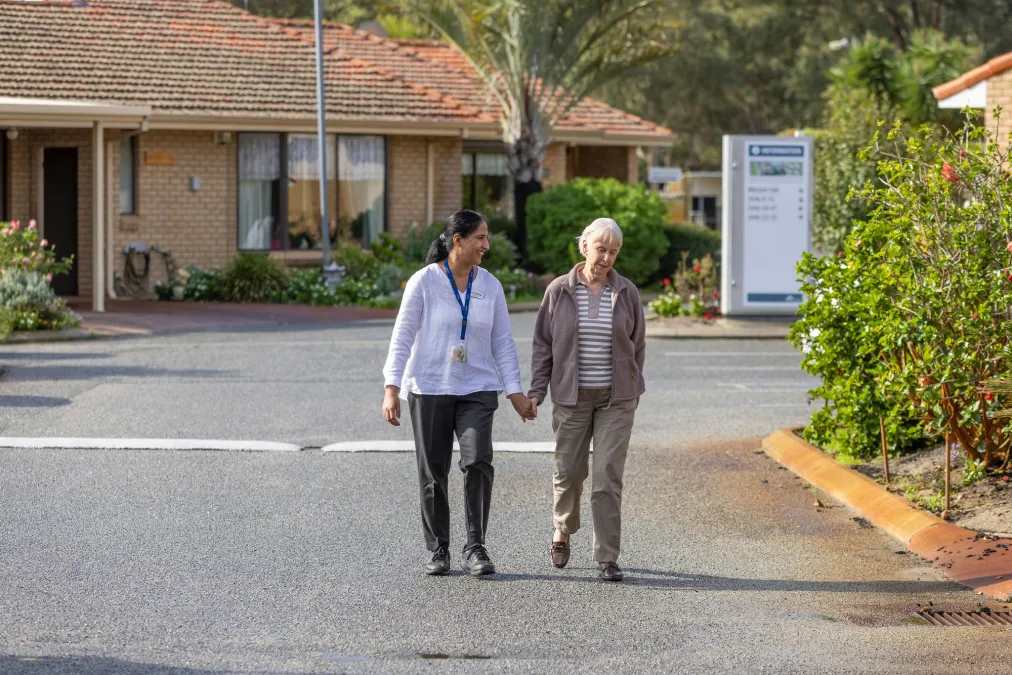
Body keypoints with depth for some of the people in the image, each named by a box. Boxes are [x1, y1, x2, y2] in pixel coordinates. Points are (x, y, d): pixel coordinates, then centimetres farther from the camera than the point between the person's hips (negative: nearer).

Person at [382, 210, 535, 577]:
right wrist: (392, 389, -12)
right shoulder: (424, 282, -5)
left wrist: (515, 392, 1)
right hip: (429, 390, -2)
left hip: (477, 390, 2)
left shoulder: (490, 285, 5)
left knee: (478, 461, -17)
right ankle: (438, 550, 15)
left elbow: (502, 343, 8)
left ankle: (475, 549, -10)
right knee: (433, 473, 2)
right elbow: (402, 337, -4)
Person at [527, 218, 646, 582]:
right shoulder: (559, 291, -2)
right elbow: (543, 344, 2)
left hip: (615, 398, 0)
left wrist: (632, 391, 10)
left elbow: (636, 345, 9)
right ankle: (563, 532, 35)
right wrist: (536, 391, -4)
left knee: (608, 475, -7)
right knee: (568, 470, 6)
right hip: (571, 397, 0)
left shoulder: (626, 292, 0)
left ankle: (607, 556, -3)